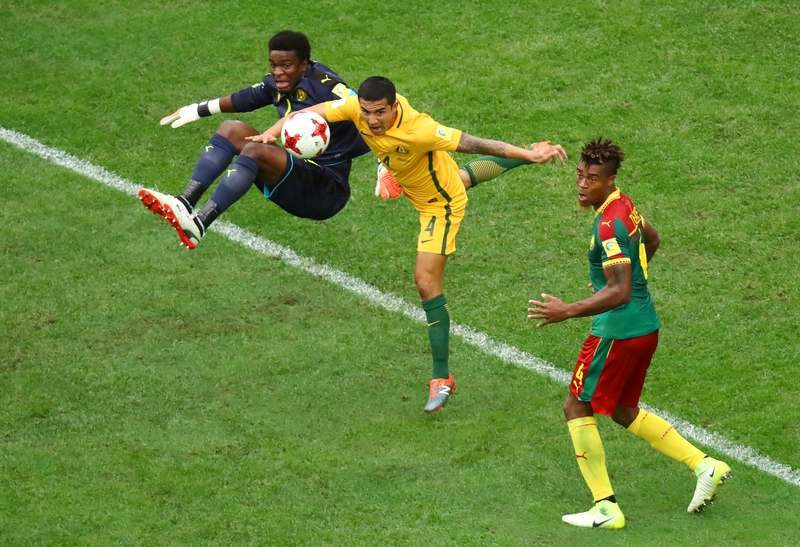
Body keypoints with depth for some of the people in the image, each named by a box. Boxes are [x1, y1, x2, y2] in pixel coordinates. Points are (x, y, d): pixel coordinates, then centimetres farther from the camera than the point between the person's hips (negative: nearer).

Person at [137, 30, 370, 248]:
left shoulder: (325, 85, -16)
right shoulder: (278, 83, 7)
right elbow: (249, 97, 26)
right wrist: (200, 110, 30)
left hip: (328, 191, -9)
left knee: (255, 151, -28)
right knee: (231, 129, 0)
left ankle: (199, 224, -36)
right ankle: (184, 203, -18)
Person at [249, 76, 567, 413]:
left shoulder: (418, 130, -41)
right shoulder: (358, 108, -25)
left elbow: (472, 144, -40)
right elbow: (312, 113, -15)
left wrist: (528, 155, -41)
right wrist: (272, 132, -29)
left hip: (440, 204, -7)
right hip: (413, 189, 7)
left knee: (426, 282, -15)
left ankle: (441, 379, -12)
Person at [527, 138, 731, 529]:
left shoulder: (608, 225, -23)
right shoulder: (624, 205, 8)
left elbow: (619, 292, -29)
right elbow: (651, 240, 29)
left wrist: (568, 311, -32)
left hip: (618, 331, -10)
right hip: (644, 325, 10)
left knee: (577, 407, 2)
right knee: (623, 411, 21)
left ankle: (605, 508, 2)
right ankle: (705, 465, 17)